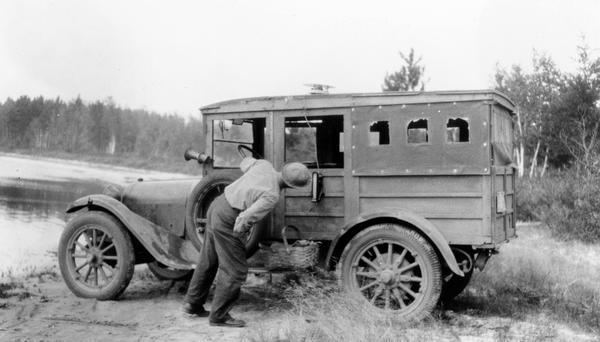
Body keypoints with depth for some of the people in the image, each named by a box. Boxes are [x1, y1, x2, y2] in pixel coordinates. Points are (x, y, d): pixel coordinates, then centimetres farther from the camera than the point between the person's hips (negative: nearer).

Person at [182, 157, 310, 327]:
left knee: (209, 261, 21)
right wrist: (237, 234, -9)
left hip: (217, 205, 9)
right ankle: (219, 316, 11)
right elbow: (244, 219, -29)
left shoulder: (264, 165, -3)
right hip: (226, 221, -9)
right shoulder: (272, 196, -25)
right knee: (235, 270, 2)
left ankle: (193, 304, 34)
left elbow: (245, 163, 19)